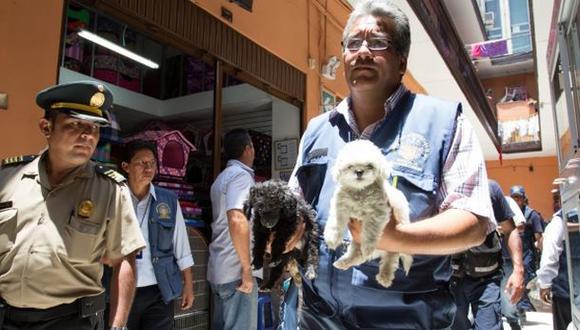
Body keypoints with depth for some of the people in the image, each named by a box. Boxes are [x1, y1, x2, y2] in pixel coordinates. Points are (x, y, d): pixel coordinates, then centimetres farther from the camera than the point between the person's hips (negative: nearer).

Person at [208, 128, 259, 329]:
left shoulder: (222, 177, 17)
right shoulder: (241, 175, -13)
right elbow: (237, 220, -28)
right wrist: (247, 268, -22)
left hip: (220, 268, 9)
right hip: (235, 270, -9)